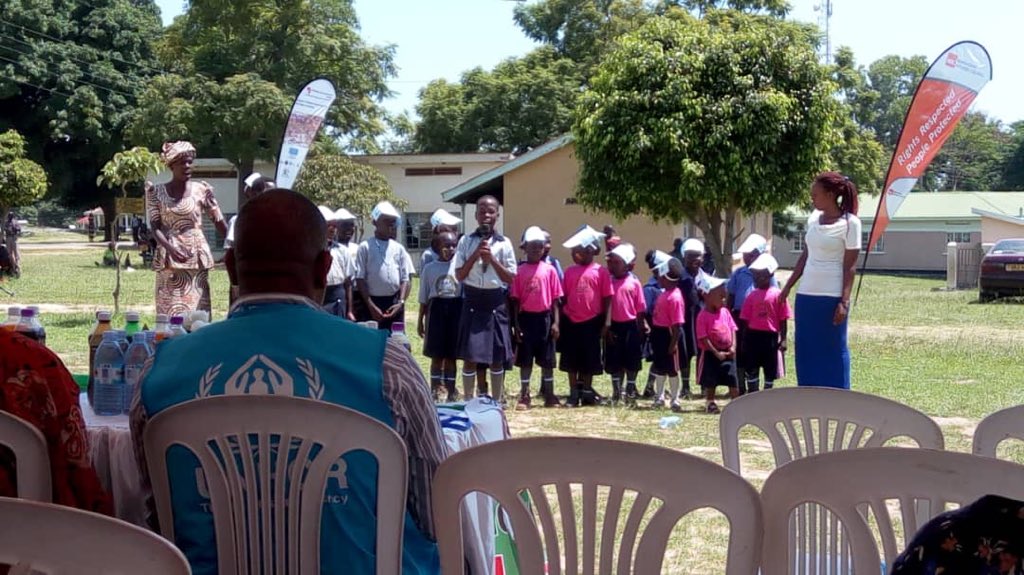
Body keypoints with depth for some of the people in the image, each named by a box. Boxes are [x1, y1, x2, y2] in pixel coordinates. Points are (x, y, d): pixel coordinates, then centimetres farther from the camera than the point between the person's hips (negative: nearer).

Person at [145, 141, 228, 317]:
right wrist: (170, 248, -20)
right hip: (169, 260, 0)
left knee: (197, 312, -1)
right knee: (170, 311, -3)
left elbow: (219, 222, 4)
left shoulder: (201, 190, 3)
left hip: (196, 258, 0)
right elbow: (155, 227, -2)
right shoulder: (157, 192, 4)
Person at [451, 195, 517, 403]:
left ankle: (497, 401, 19)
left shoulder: (504, 243, 1)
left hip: (496, 303, 1)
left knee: (497, 356, 7)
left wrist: (492, 259, -13)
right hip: (472, 302, -1)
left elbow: (510, 278, -1)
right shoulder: (466, 241, 2)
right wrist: (475, 255, -13)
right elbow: (459, 275, -1)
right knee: (470, 355, -1)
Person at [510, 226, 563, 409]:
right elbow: (515, 300, 2)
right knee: (525, 358, 5)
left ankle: (549, 395, 15)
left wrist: (555, 322, -4)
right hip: (526, 317, 0)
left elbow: (555, 299, 2)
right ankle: (524, 396, 11)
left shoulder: (549, 270, 1)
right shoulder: (519, 271, 1)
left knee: (547, 358, 6)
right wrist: (516, 324, -2)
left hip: (544, 317, 0)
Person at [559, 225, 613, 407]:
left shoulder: (601, 271, -5)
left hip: (592, 322, -2)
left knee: (590, 358, 7)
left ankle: (587, 392, 20)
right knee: (571, 359, 7)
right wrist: (559, 321, 1)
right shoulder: (570, 271, 3)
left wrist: (606, 323, -6)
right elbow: (563, 297, 5)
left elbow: (607, 298, -4)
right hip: (571, 321, 2)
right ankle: (574, 393, 16)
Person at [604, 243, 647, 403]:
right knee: (614, 361, 8)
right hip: (614, 325, 2)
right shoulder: (609, 281, -1)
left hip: (630, 326, -2)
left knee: (631, 360, 7)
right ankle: (616, 391, 19)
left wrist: (642, 324, -1)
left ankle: (630, 390, 19)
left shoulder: (634, 283, -4)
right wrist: (606, 326, -3)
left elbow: (640, 308, 0)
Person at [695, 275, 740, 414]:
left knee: (733, 380, 4)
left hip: (728, 353, 5)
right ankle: (710, 403, 17)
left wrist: (733, 347, -6)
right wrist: (717, 353, -17)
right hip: (711, 354, -5)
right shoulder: (703, 316, -14)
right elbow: (703, 338, -16)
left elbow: (732, 329, 6)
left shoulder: (725, 311, 3)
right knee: (710, 382, 3)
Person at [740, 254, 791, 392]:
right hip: (753, 335, 2)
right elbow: (745, 320, 6)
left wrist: (783, 339, -6)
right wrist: (744, 338, 4)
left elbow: (783, 320, -4)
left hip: (771, 336, -2)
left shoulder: (778, 295, -5)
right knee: (751, 369, 4)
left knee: (770, 370, 8)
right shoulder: (752, 296, 3)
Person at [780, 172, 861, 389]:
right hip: (806, 295, 7)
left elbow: (850, 266, -10)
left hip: (831, 297, -7)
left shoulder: (849, 223, -9)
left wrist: (844, 302, -15)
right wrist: (787, 287, 16)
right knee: (806, 351, 9)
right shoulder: (813, 218, 10)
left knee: (833, 351, 0)